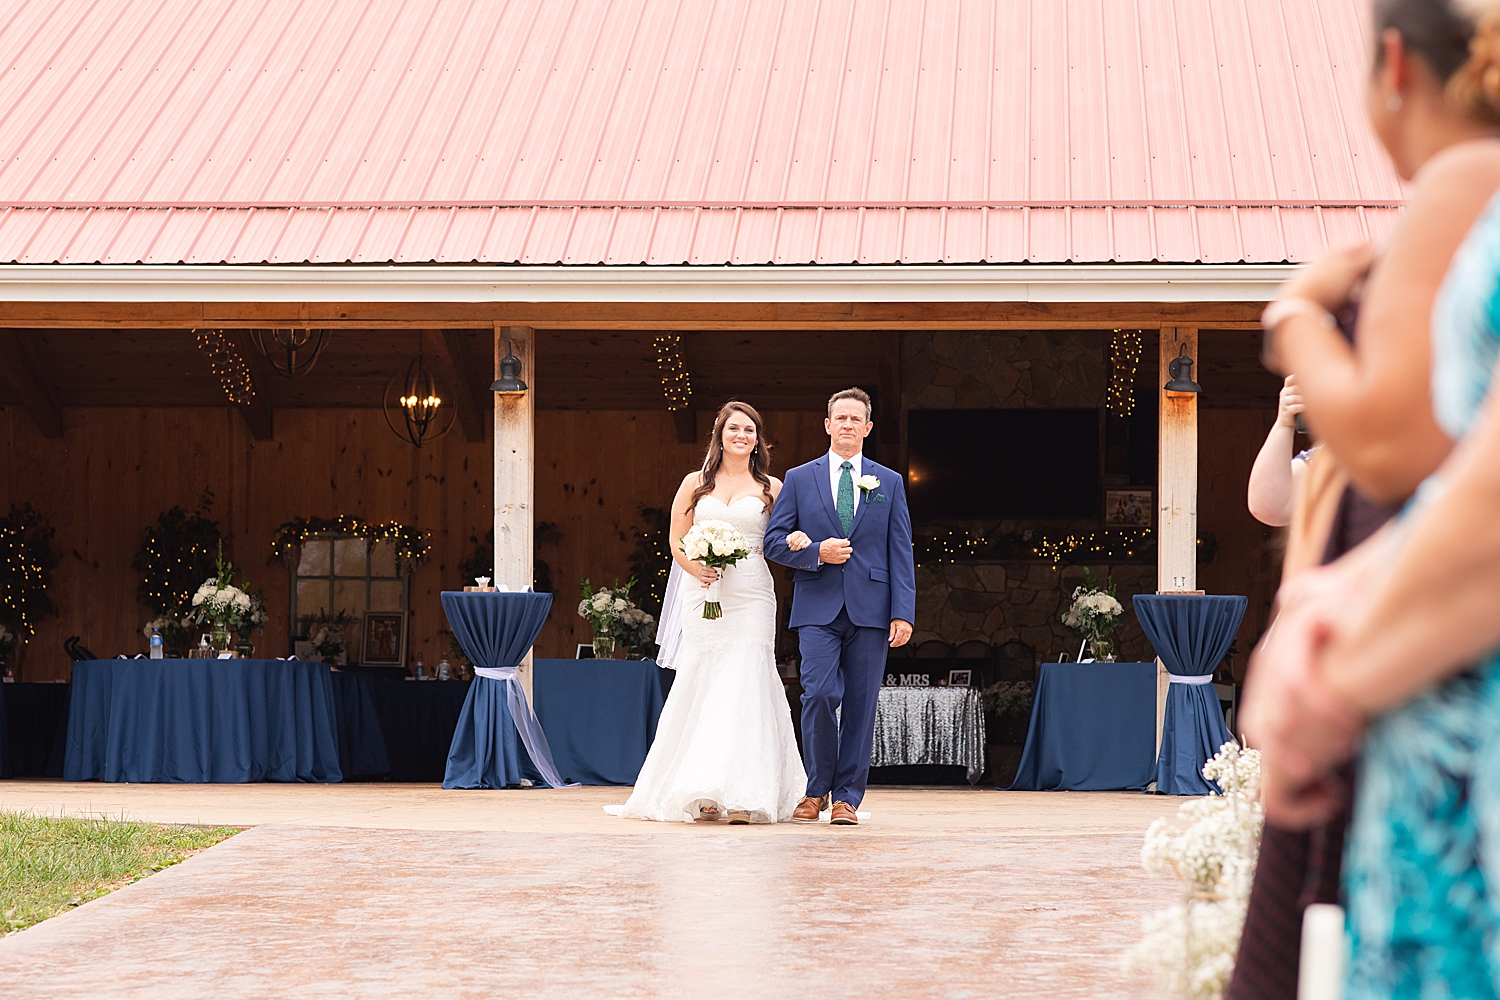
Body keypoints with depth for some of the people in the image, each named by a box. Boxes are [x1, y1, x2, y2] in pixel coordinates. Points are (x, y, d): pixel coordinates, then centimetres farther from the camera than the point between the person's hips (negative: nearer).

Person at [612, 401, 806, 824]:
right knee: (701, 687, -2)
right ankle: (703, 793, 5)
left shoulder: (771, 488, 10)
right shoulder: (695, 484, 11)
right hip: (703, 595, 1)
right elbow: (676, 540, 10)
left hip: (751, 598, -1)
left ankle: (743, 795, -13)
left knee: (744, 686, -10)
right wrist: (696, 568, -8)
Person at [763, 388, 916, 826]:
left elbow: (900, 553, 7)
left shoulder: (890, 483, 12)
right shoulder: (799, 479, 10)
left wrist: (903, 612, -3)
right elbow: (774, 541, 7)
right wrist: (816, 553, -11)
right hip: (818, 608, -1)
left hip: (870, 609, 1)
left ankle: (846, 797, 8)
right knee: (820, 695, -13)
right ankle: (817, 790, 4)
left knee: (861, 705, 0)